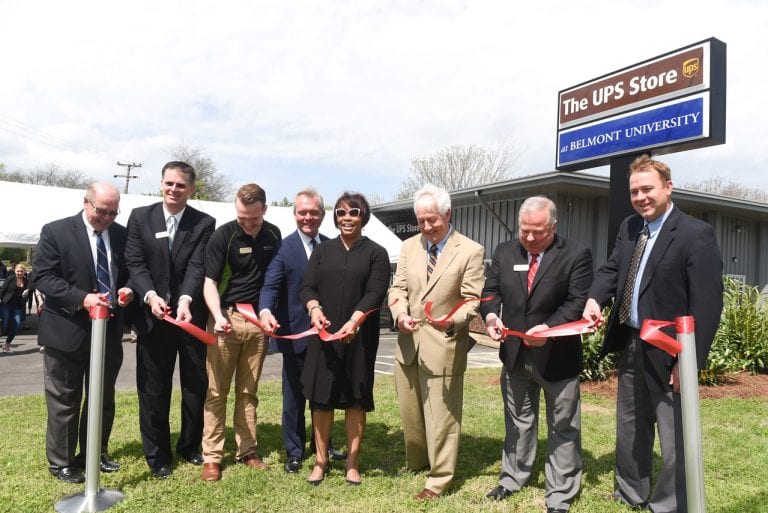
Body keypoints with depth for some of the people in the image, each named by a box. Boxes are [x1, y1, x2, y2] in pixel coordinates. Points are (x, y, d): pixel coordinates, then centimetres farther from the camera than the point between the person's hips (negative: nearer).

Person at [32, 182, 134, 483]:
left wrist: (127, 290, -11)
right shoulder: (55, 232, -7)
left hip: (109, 330, 5)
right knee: (64, 400, 8)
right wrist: (81, 298, -25)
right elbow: (43, 278, -12)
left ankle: (95, 453, 33)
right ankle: (61, 462, 24)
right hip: (67, 330, -4)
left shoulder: (122, 235, 5)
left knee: (103, 398, 16)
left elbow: (129, 273, 13)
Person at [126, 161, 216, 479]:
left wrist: (185, 300, -29)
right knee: (153, 389, 9)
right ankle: (157, 455, 25)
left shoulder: (204, 223, -1)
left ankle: (190, 446, 31)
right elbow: (135, 263, -4)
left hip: (192, 316, 0)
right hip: (152, 316, 0)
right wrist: (150, 295, -21)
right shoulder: (140, 217, 2)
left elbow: (197, 267, -12)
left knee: (196, 385, 11)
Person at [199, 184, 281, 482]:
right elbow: (209, 282, -10)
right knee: (217, 390, 1)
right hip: (227, 317, -3)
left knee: (248, 391, 11)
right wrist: (218, 316, -25)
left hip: (258, 319, 3)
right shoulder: (223, 235, -9)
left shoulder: (273, 235, 4)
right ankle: (212, 457, 9)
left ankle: (247, 451, 20)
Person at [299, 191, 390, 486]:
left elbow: (375, 293, -9)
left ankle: (352, 462, 20)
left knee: (356, 398, 6)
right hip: (324, 334, 2)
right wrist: (315, 310, -18)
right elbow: (307, 287, 4)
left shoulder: (376, 253, 3)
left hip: (360, 337, -2)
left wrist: (354, 321, -25)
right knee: (321, 396, 7)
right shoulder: (322, 250, 11)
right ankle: (320, 460, 21)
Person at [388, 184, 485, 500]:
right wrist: (400, 314, -12)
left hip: (443, 345, -5)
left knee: (440, 415, 4)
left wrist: (453, 320, -29)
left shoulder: (470, 251, -8)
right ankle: (416, 463, 41)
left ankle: (439, 477, 20)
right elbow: (398, 288, 7)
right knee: (409, 411, 19)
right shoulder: (409, 246, 8)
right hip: (408, 343, 6)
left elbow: (473, 300, -10)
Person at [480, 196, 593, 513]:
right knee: (517, 420, 20)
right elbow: (491, 290, 7)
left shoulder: (576, 255, -9)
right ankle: (513, 477, 37)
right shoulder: (504, 252, 4)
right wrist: (491, 315, -15)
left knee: (563, 426, 8)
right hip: (515, 353, 4)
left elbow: (578, 301, -14)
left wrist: (549, 327, -28)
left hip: (557, 355, -4)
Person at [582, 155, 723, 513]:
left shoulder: (696, 234, -15)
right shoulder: (629, 228, 8)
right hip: (630, 346, 8)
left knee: (675, 437, 7)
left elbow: (707, 304, -18)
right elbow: (612, 269, 8)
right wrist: (594, 299, -15)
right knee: (630, 428, 22)